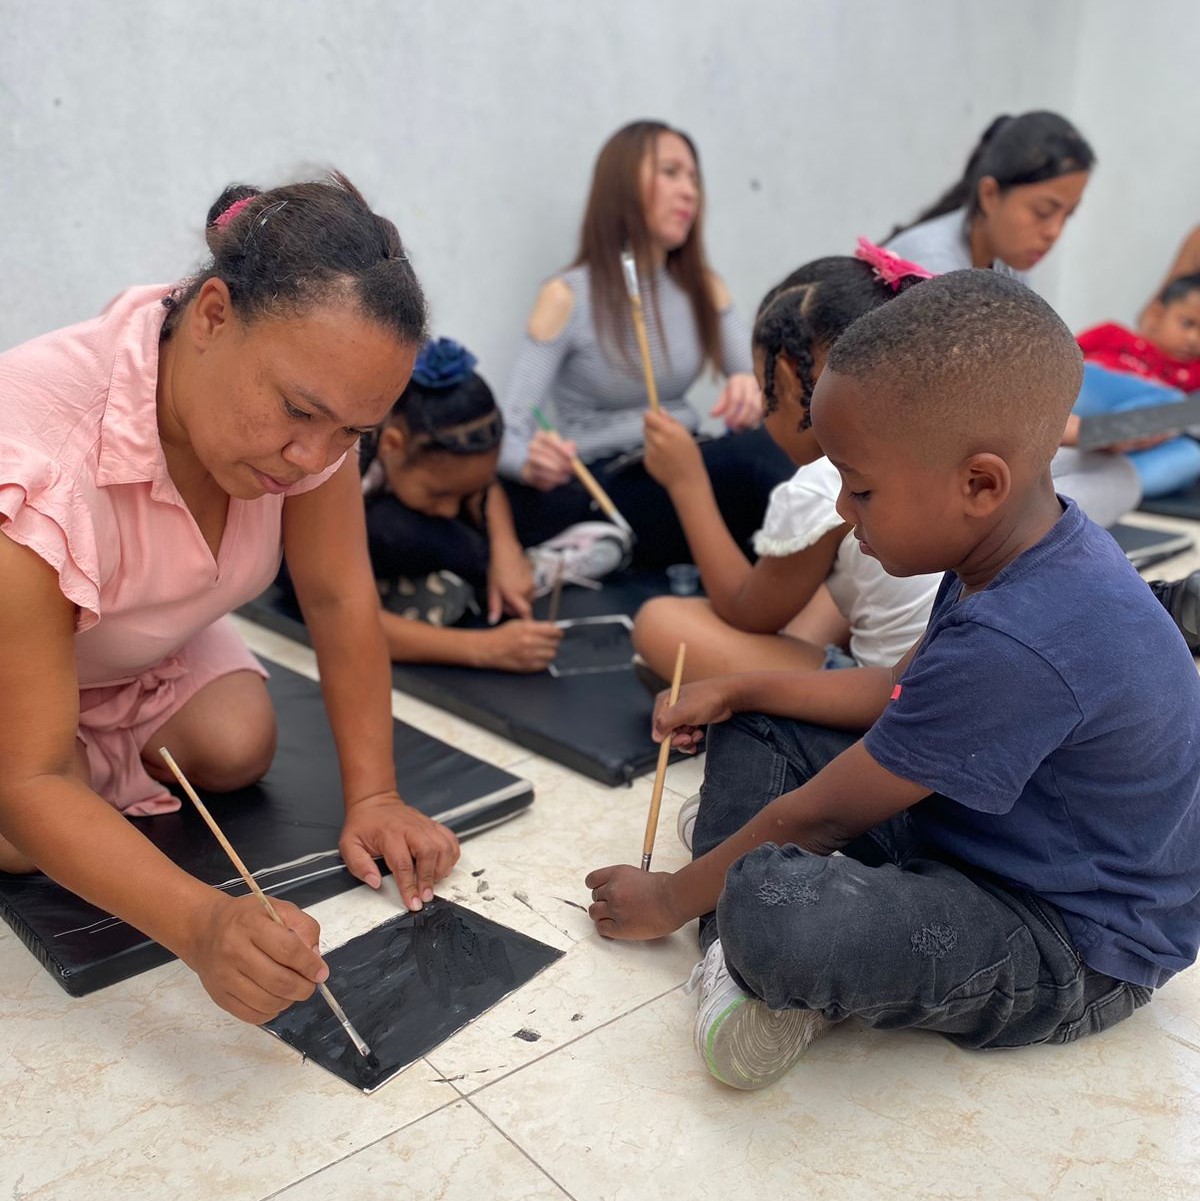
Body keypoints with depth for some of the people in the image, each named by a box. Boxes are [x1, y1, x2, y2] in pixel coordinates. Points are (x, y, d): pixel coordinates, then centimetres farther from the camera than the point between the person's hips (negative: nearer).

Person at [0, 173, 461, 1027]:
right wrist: (202, 925, -52)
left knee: (237, 749, -17)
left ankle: (114, 759, 13)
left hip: (153, 649, 4)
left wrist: (372, 796, -25)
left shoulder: (308, 386, -27)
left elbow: (340, 598, -20)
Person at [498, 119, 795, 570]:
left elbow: (754, 377, 1)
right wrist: (533, 464, -37)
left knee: (768, 440, -29)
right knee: (751, 455, -32)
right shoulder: (567, 297, -7)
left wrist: (752, 390, -25)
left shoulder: (704, 288, 10)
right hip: (606, 494, -5)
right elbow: (506, 432, -12)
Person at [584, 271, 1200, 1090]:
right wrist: (737, 690, 6)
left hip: (1075, 949, -10)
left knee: (771, 911, -39)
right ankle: (755, 966, -9)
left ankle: (766, 960, -5)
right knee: (753, 729, 8)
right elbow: (902, 692, 12)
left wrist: (671, 897, -7)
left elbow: (819, 817, -23)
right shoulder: (1032, 546, -5)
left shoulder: (1017, 649, -35)